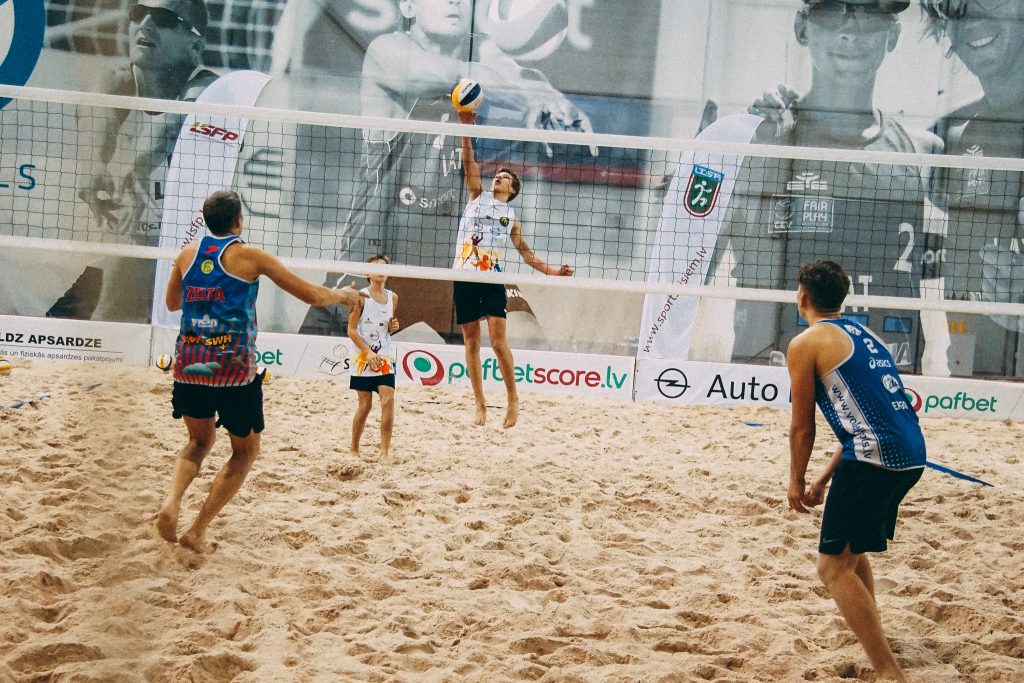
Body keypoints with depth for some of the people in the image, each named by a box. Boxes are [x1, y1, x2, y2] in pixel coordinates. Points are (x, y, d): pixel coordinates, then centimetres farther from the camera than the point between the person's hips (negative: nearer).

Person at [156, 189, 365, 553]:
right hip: (234, 369, -4)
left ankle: (171, 502, -2)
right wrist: (344, 294, 19)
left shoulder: (188, 253, 8)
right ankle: (197, 530, 7)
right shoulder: (249, 256, -4)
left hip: (188, 365, 4)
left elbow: (172, 302, 26)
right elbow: (312, 295, 0)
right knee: (245, 451, 16)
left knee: (199, 441, 26)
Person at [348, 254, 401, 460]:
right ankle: (354, 449, 16)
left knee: (388, 401, -11)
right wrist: (369, 353, -15)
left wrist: (393, 327, -1)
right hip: (364, 358, -3)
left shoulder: (392, 297, 9)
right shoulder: (362, 296, -5)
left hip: (386, 358, 3)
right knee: (365, 405, 0)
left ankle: (385, 451, -8)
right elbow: (352, 330, -7)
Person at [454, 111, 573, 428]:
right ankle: (480, 405, 8)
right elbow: (468, 162, 6)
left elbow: (525, 252, 19)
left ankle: (513, 399, 0)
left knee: (498, 340, -12)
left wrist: (551, 269, 6)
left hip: (492, 278, -1)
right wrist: (466, 126, -4)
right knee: (471, 342, 2)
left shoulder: (511, 218, 17)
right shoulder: (477, 197, 16)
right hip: (464, 277, 1)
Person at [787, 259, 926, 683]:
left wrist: (796, 482, 16)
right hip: (912, 454, 9)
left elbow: (802, 428, 2)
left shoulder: (806, 344, -1)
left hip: (875, 457, -9)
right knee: (851, 547, 29)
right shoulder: (864, 335, 22)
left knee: (834, 566, -6)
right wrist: (825, 479, 29)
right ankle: (869, 628, 44)